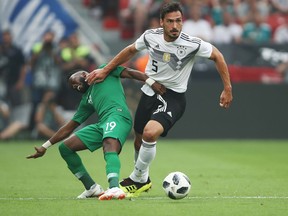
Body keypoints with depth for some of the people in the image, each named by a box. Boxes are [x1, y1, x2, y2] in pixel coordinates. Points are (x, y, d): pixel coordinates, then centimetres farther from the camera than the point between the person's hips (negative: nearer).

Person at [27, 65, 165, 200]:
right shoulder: (86, 100, 34)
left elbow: (129, 73, 9)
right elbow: (69, 128, 35)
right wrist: (45, 147, 34)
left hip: (117, 114, -8)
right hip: (101, 125, 8)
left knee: (110, 147, -35)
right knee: (65, 147, 7)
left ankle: (114, 188, -60)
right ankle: (92, 188, 7)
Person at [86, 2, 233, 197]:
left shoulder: (192, 44, -21)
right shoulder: (150, 36, -10)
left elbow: (217, 56, -6)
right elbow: (130, 51, 10)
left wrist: (227, 89, -7)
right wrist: (105, 71, 13)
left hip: (173, 96, -5)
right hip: (149, 91, 5)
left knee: (150, 133, -28)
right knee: (139, 140, 12)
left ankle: (137, 179, -5)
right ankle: (143, 181, 40)